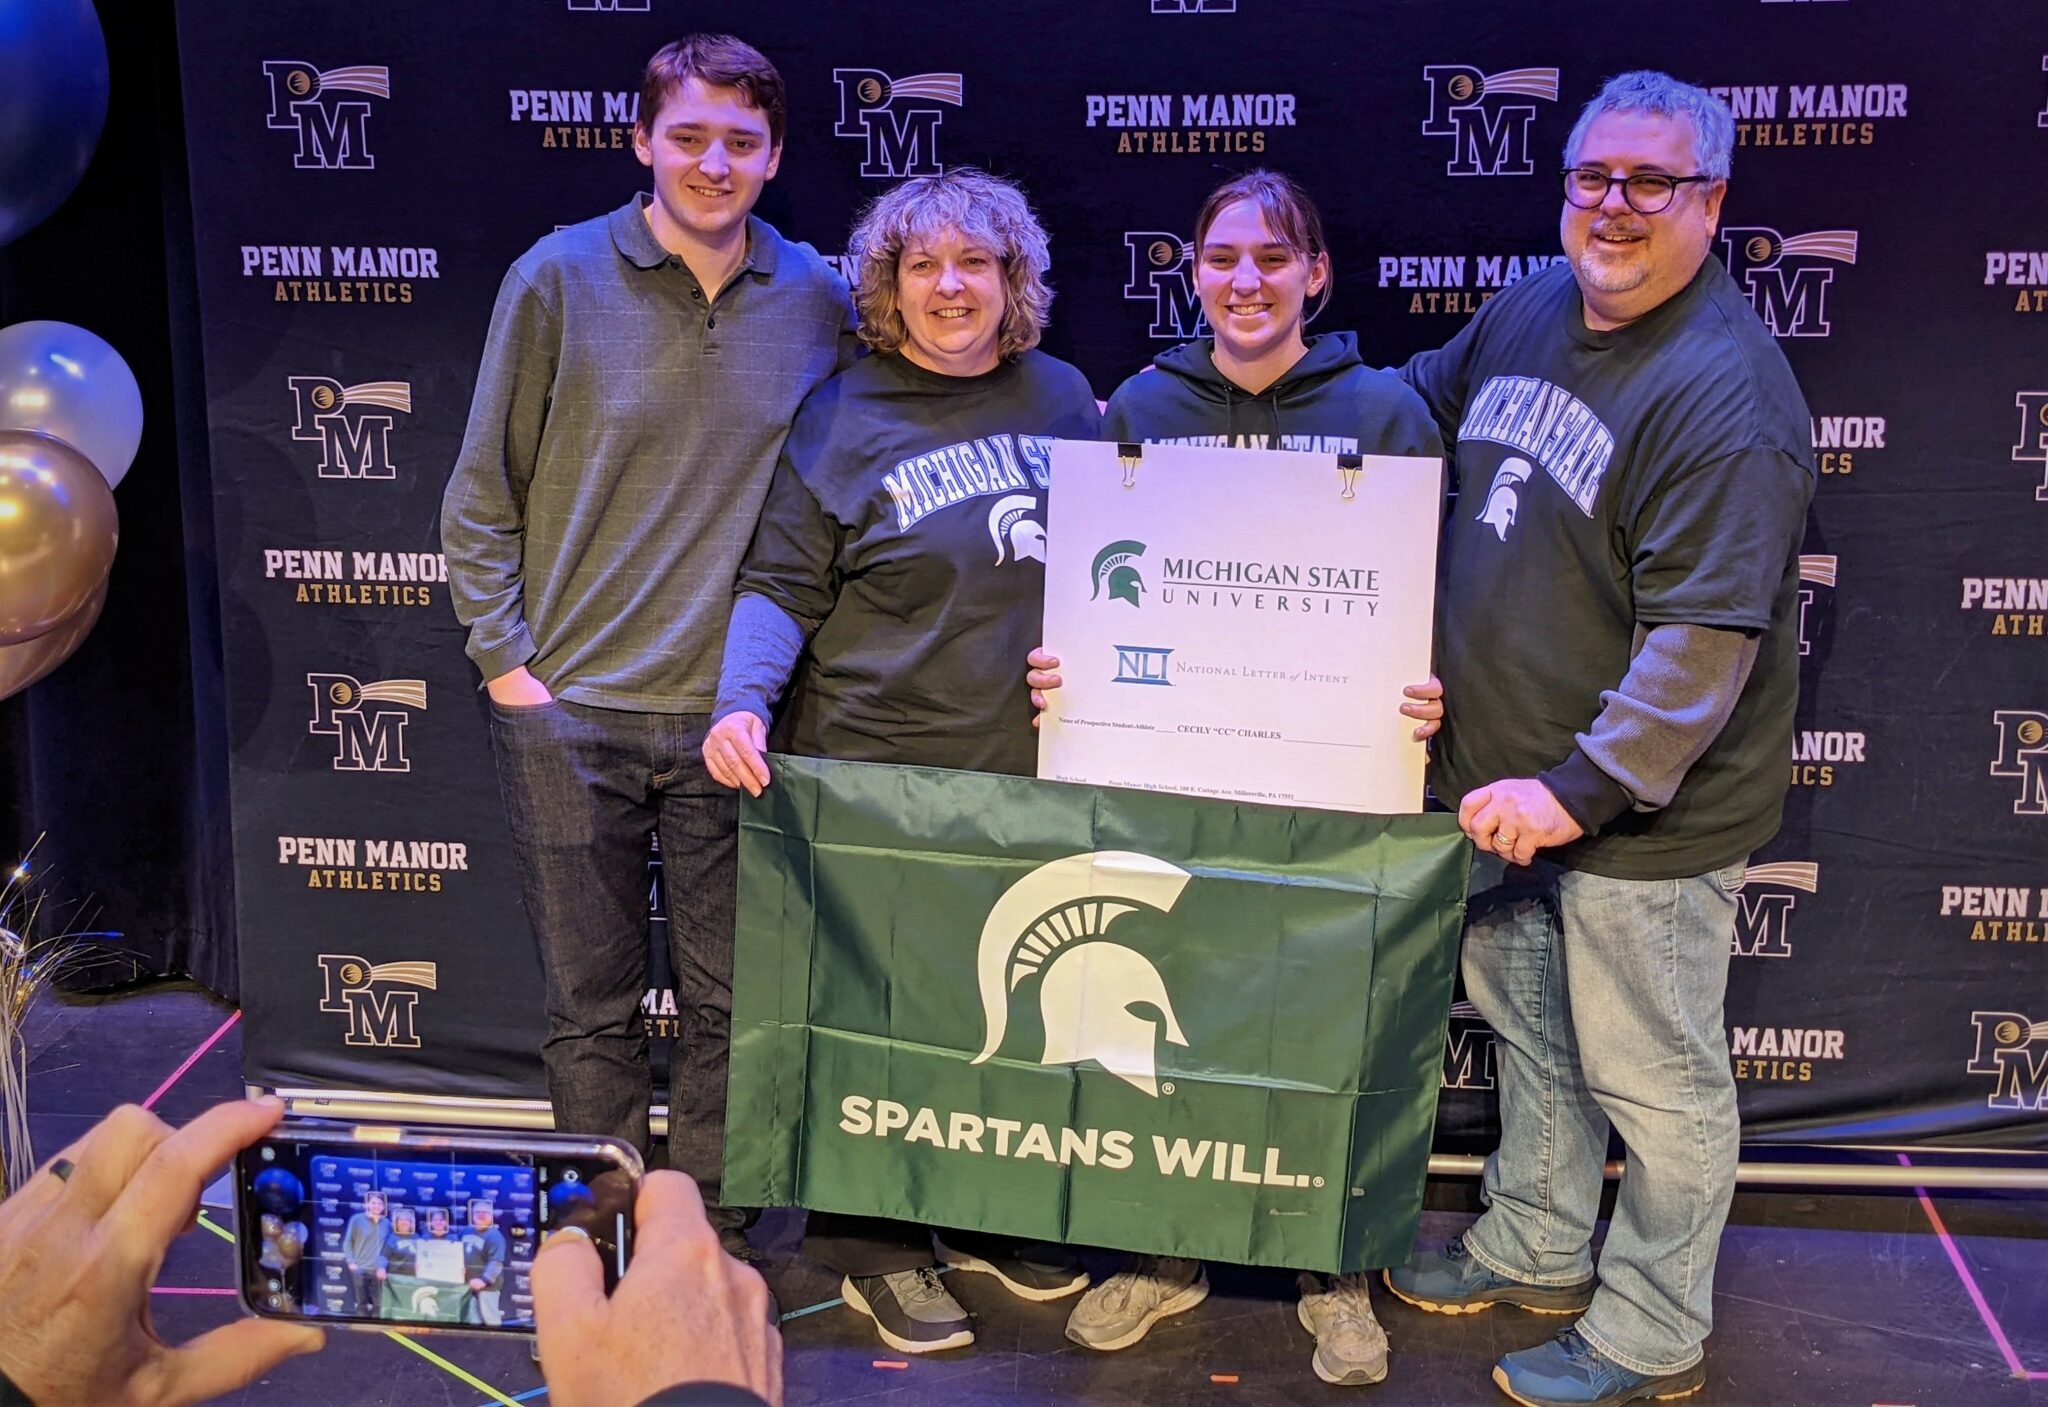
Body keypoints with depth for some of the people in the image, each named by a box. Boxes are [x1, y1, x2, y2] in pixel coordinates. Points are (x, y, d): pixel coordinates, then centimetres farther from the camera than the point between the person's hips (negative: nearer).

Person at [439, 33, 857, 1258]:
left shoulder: (818, 299, 4)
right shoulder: (561, 278, -1)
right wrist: (504, 658, -3)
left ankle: (709, 1236, 27)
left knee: (731, 1003, 9)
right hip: (572, 708, -1)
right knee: (594, 1006, 9)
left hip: (734, 716, 1)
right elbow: (483, 492, 3)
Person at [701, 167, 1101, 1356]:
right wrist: (741, 701, -21)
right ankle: (878, 1247, 23)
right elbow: (780, 589, -6)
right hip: (876, 770, -4)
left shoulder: (1066, 400, 9)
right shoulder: (841, 419, -3)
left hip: (1039, 772, 4)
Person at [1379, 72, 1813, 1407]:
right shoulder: (1532, 308, 4)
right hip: (1506, 777, 8)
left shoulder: (1725, 393, -22)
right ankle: (1536, 1251, 45)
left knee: (1652, 1079, 8)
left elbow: (1705, 633, -27)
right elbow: (1415, 405, 23)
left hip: (1645, 811, -8)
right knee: (1529, 1024, 23)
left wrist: (1582, 786, -28)